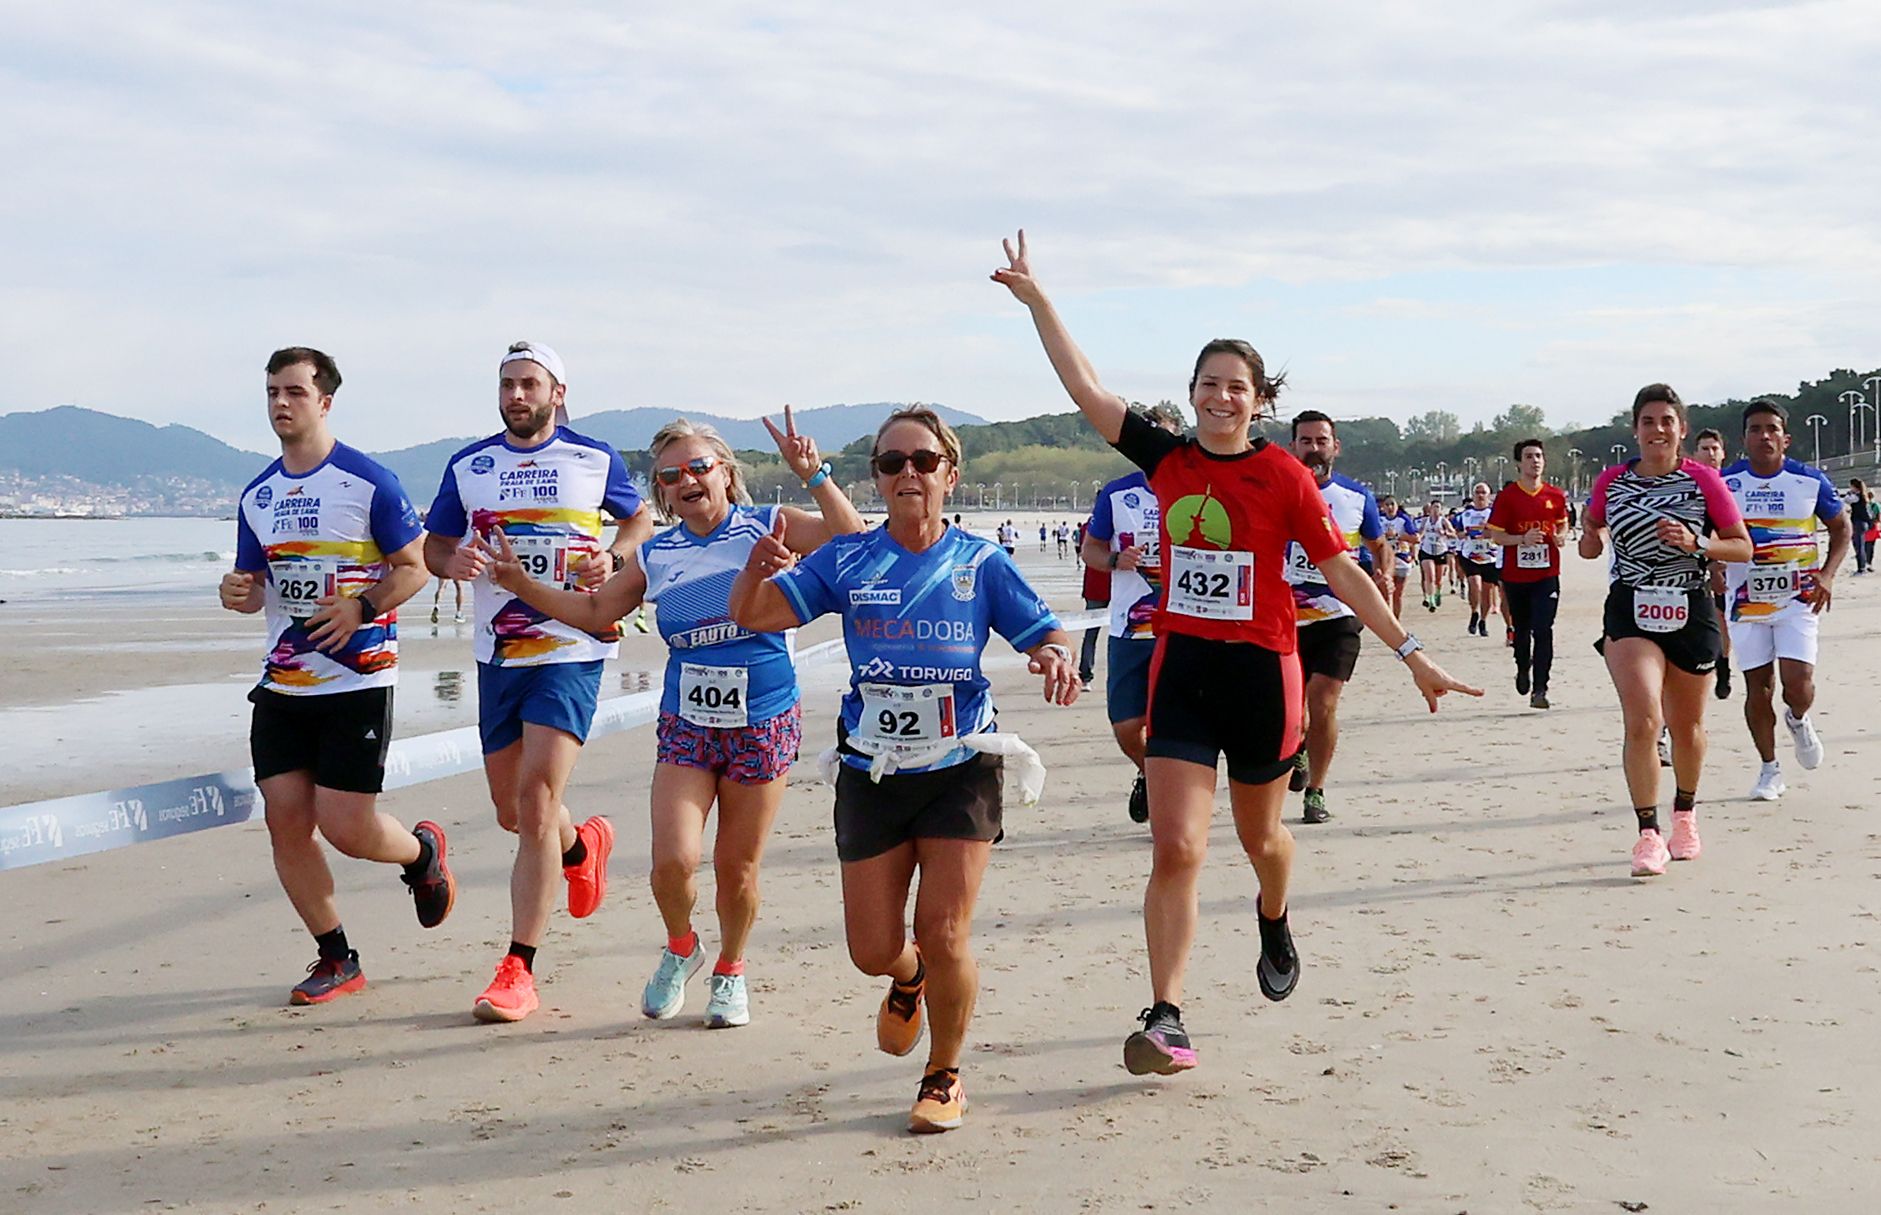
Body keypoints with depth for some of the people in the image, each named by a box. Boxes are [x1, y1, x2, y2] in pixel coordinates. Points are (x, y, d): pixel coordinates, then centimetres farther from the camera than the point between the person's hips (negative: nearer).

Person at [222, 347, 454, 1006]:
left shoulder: (370, 482, -7)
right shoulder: (258, 495, 11)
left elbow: (415, 568, -5)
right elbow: (257, 585, 18)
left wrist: (361, 607, -20)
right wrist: (237, 593, -5)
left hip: (358, 679, -6)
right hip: (282, 681, 6)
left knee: (344, 825, -9)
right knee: (285, 821, 0)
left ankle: (422, 851, 26)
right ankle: (336, 959, 14)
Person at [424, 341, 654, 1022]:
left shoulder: (594, 459, 3)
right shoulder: (468, 466, 9)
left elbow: (640, 519, 16)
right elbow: (433, 546, 14)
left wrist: (612, 557, -6)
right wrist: (454, 563, -10)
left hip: (571, 653, -4)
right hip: (498, 657, 4)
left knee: (536, 799, -15)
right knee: (512, 811, 12)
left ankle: (518, 970, -11)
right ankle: (582, 846, 48)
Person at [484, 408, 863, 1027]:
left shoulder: (767, 528, -3)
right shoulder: (655, 555, 7)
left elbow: (854, 542, -14)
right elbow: (594, 612, 18)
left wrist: (813, 475, -22)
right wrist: (521, 583, 10)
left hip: (763, 724, -2)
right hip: (685, 725, 2)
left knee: (737, 867, 6)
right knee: (673, 861, -13)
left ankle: (730, 971, 32)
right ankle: (681, 949, 19)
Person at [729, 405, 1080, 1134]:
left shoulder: (981, 565, -1)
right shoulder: (846, 562, 0)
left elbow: (1045, 637, -3)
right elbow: (753, 615, -6)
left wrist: (1055, 659, -27)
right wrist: (757, 570, -28)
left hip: (961, 768, -1)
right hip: (871, 773, 2)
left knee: (944, 937, -6)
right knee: (873, 951, 5)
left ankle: (944, 1077, 20)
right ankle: (908, 980, 44)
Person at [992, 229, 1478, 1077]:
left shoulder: (1284, 475, -6)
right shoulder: (1166, 460, 2)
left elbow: (1342, 571, -4)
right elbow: (1085, 389, 2)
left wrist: (1413, 655, -6)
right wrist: (1035, 299, 1)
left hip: (1261, 668, -1)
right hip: (1181, 665, 1)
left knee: (1259, 834, 18)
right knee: (1175, 848, -9)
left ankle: (1273, 922, 52)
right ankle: (1165, 1019, -7)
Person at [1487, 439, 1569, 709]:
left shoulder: (1555, 495, 4)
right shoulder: (1507, 496, -3)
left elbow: (1563, 525, 19)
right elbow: (1495, 535, -3)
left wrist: (1561, 537, -3)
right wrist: (1523, 539, -19)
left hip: (1547, 575, 0)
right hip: (1515, 574, 0)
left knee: (1543, 630, -11)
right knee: (1522, 629, 15)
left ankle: (1539, 689, -11)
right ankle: (1523, 669, 43)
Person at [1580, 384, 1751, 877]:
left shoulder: (1704, 481, -3)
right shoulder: (1611, 483, 2)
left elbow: (1743, 548, 0)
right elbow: (1591, 547, 19)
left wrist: (1696, 544, -17)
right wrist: (1591, 537, -4)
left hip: (1690, 613, 0)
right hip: (1630, 614, 0)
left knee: (1687, 726, 15)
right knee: (1642, 722, -18)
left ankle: (1685, 814, 39)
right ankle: (1648, 833, -12)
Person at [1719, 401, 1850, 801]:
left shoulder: (1811, 481, -2)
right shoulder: (1724, 483, -1)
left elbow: (1842, 528, 10)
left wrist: (1827, 575, -4)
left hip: (1798, 596, -1)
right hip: (1746, 599, 1)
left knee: (1797, 681, -13)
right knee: (1757, 685, 2)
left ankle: (1799, 721, 24)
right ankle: (1769, 769, 16)